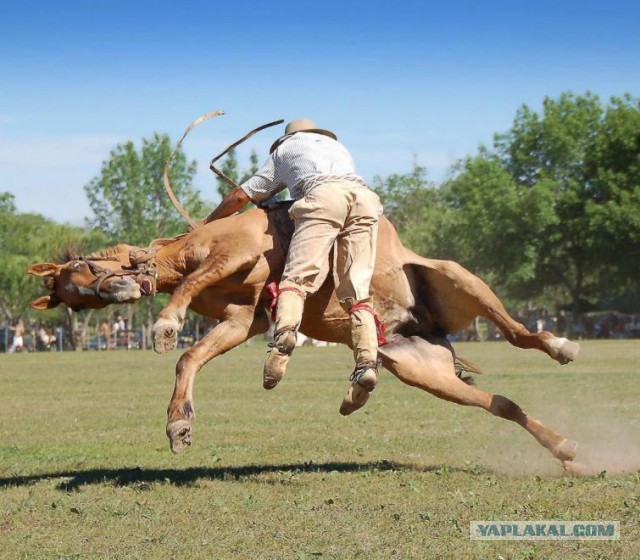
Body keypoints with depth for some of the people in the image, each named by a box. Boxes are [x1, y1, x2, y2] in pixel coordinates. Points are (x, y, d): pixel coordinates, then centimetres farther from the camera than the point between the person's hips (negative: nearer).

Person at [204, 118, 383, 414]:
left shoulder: (284, 149, 33)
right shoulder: (338, 146, 44)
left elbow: (242, 195, 35)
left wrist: (207, 223, 49)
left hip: (322, 196, -3)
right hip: (365, 195, 3)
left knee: (299, 275, -15)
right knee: (356, 289, -1)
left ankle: (285, 331, -45)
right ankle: (367, 362, -22)